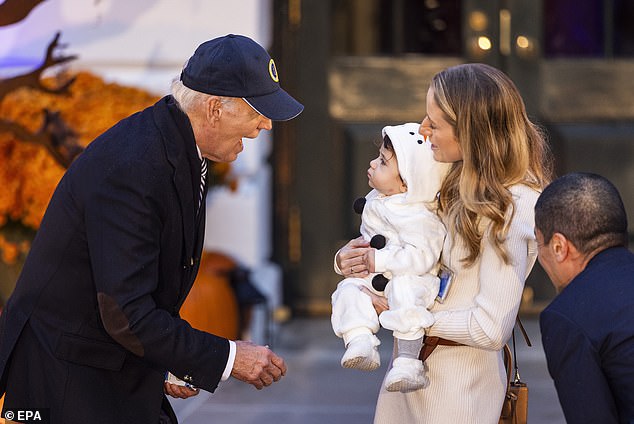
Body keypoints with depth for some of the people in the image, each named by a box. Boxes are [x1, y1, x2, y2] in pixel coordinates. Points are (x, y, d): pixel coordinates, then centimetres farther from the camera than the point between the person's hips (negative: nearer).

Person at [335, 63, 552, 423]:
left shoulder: (510, 210, -23)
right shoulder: (459, 183, 3)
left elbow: (491, 329, -24)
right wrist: (350, 257, -5)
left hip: (457, 383, -8)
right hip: (411, 363, 8)